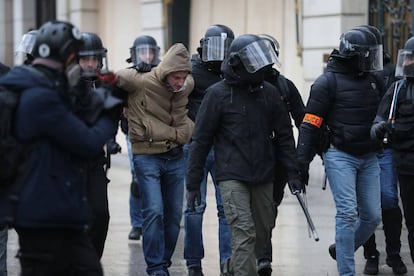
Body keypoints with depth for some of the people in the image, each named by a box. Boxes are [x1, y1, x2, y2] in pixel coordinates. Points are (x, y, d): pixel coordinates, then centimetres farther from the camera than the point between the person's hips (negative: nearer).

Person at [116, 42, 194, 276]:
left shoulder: (187, 86, 0)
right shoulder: (140, 83, -15)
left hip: (175, 157, 5)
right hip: (147, 157, -5)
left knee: (174, 213, 7)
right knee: (154, 212, -14)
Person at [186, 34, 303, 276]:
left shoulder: (269, 93, 6)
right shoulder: (218, 94, -6)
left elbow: (284, 135, 12)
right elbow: (201, 140, -3)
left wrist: (293, 172, 5)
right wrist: (193, 184, -3)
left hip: (264, 178, 5)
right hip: (232, 177, -5)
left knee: (263, 234, 13)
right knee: (244, 234, -14)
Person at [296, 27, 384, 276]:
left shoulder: (374, 80, 10)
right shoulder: (328, 82, -8)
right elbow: (311, 122, -9)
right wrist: (302, 160, -13)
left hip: (369, 158, 6)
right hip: (340, 156, -6)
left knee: (372, 216, 5)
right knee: (348, 213, -12)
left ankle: (341, 249, 29)